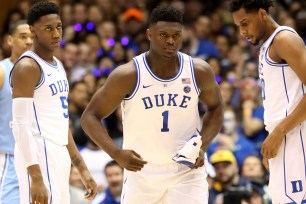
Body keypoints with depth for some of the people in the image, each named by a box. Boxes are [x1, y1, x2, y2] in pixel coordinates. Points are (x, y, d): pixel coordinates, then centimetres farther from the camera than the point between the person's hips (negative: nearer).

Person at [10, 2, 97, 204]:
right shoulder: (27, 67, -12)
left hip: (59, 156, 9)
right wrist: (35, 178, -26)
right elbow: (21, 125, -19)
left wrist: (82, 169, 20)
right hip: (38, 157, -9)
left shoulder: (58, 66, 17)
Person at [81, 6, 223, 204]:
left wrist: (203, 146, -3)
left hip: (186, 173, 1)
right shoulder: (128, 75, -12)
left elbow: (215, 108, 15)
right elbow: (90, 117, -7)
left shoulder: (199, 71, -4)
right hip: (141, 172, 0)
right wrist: (116, 153, -23)